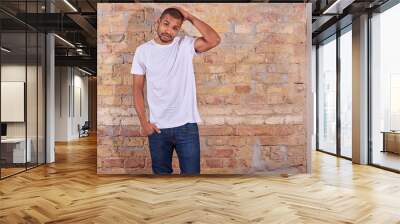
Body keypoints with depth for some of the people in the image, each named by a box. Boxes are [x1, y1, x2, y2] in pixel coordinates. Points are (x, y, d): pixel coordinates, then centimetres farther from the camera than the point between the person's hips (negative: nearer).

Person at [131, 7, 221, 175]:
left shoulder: (186, 45, -1)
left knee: (191, 172, 8)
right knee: (161, 172, 18)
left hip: (187, 126, -1)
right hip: (157, 128, 2)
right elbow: (137, 89, 3)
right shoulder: (143, 50, 1)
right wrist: (143, 121, -4)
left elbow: (214, 40, -18)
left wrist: (190, 17, -11)